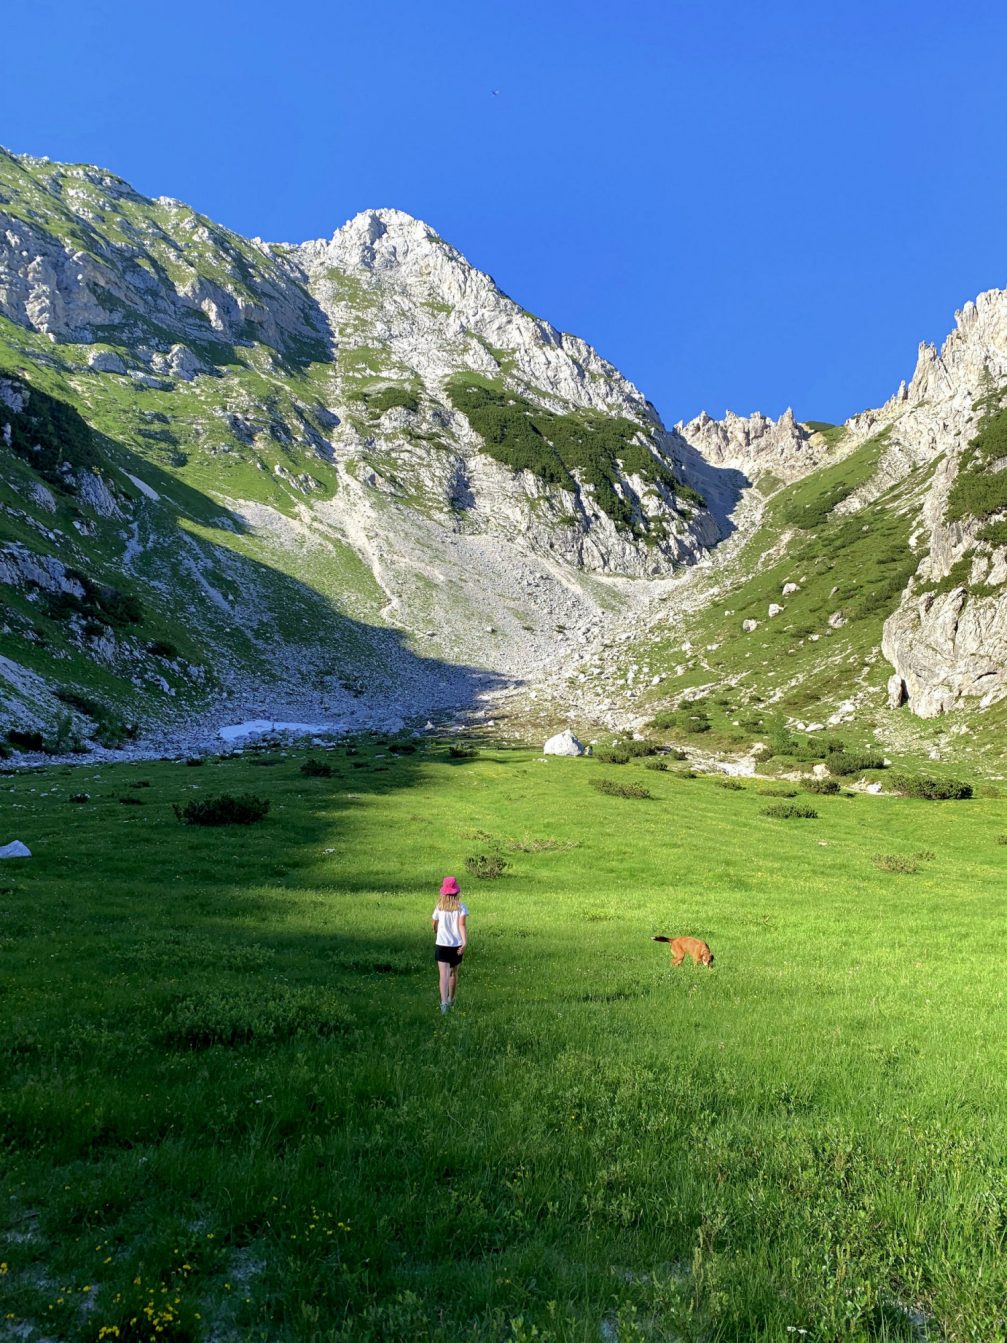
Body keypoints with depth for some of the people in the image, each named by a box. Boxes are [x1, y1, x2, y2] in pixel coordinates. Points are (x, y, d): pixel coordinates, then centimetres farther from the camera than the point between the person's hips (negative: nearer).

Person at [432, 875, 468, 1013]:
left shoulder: (439, 906, 0)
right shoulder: (460, 906, -4)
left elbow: (435, 925, 12)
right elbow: (462, 925, -16)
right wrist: (465, 942, -22)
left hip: (441, 944, -1)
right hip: (457, 945, 1)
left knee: (444, 975, -7)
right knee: (453, 973, 20)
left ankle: (444, 1002, -25)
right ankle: (451, 1000, 35)